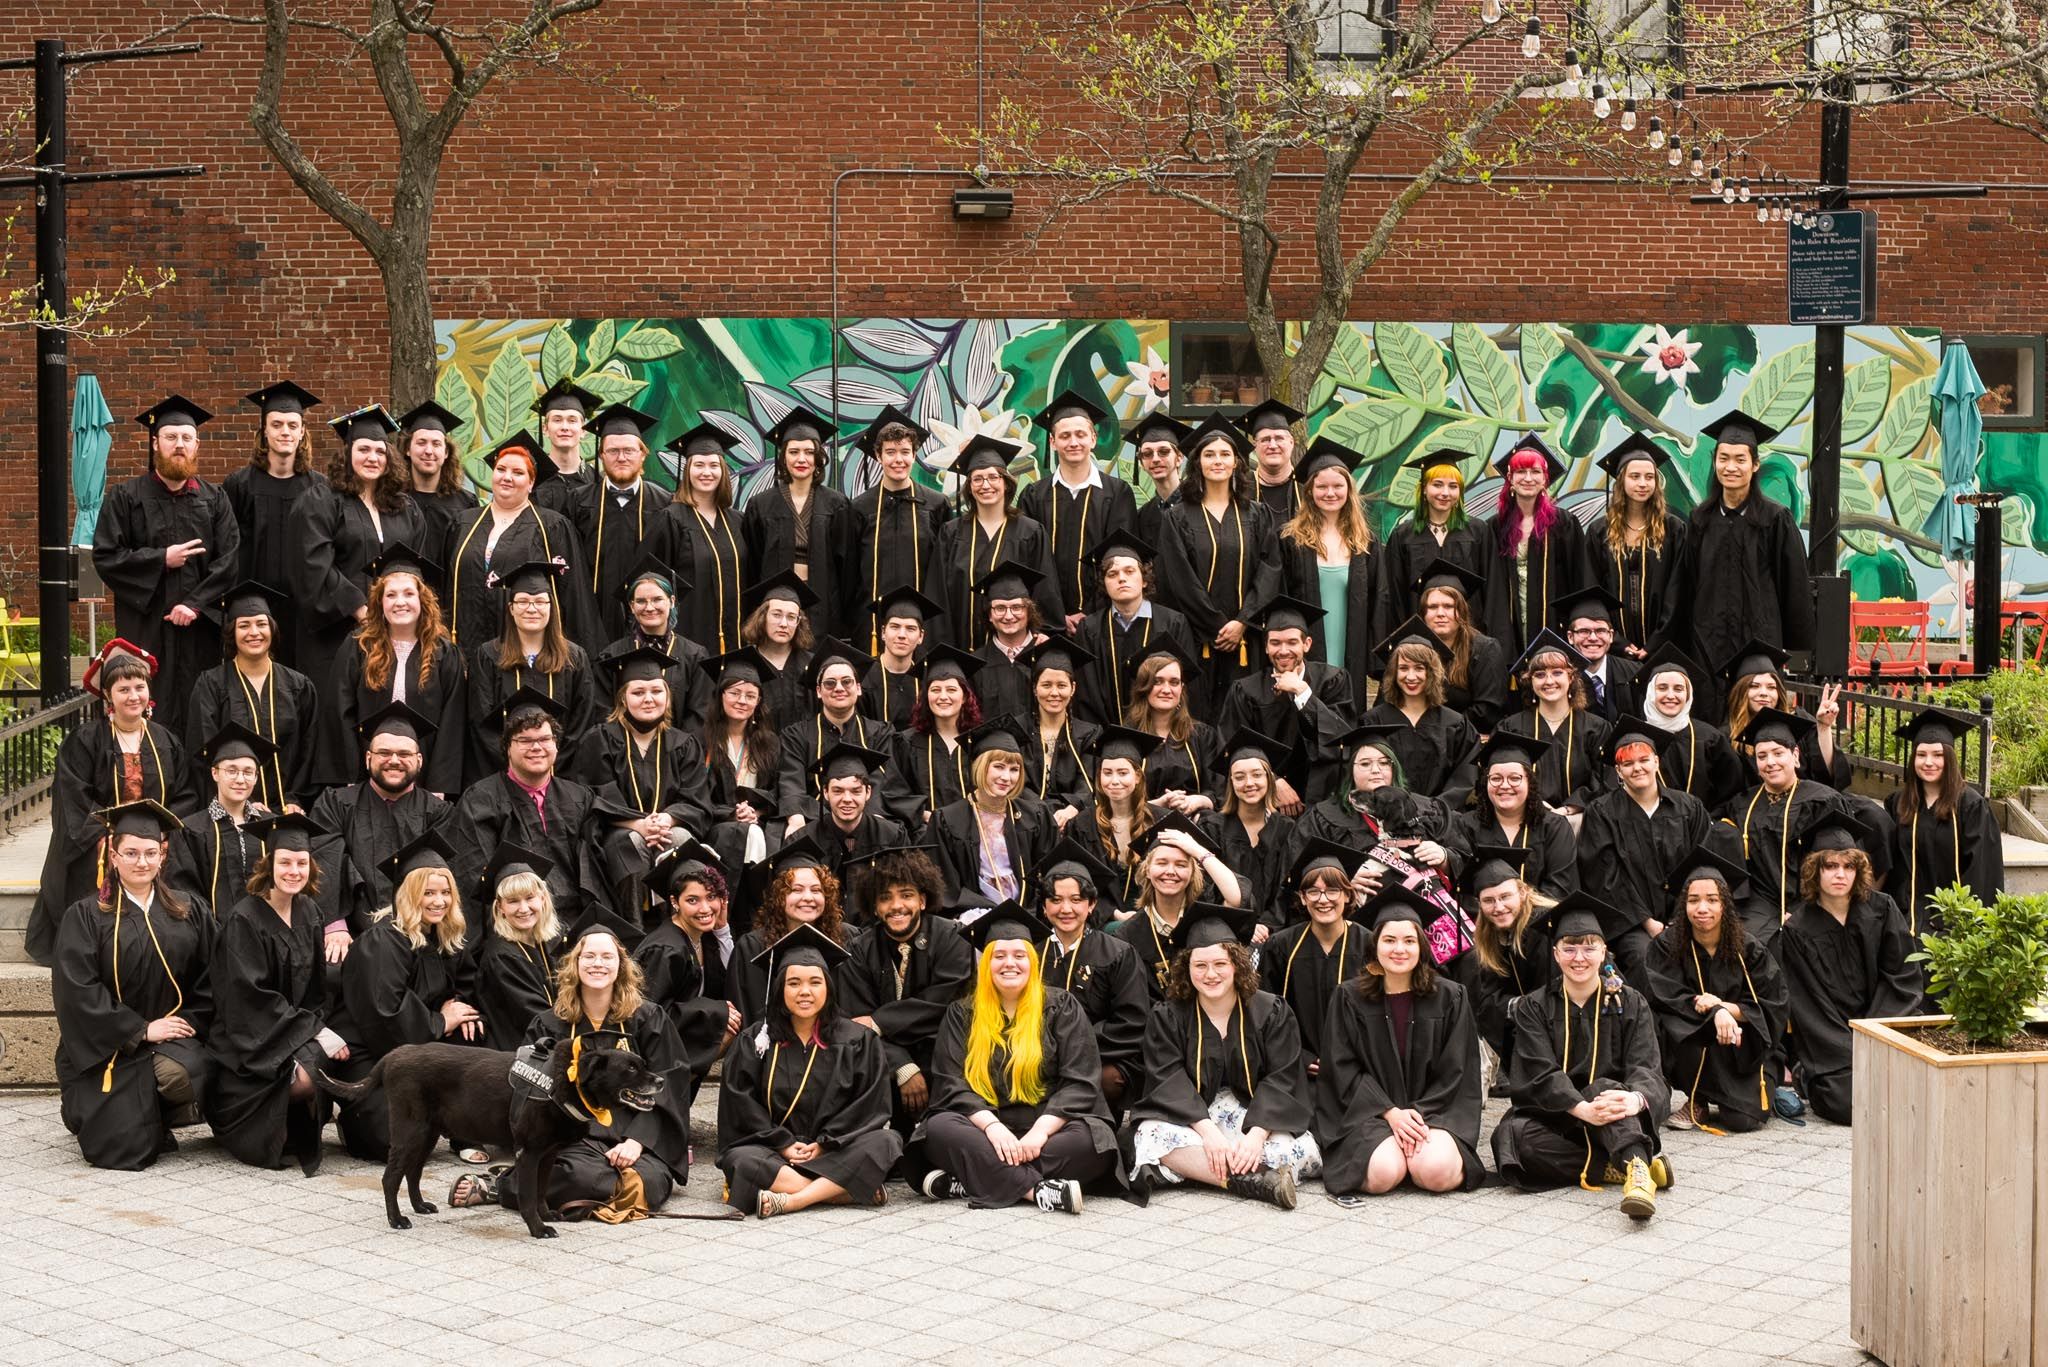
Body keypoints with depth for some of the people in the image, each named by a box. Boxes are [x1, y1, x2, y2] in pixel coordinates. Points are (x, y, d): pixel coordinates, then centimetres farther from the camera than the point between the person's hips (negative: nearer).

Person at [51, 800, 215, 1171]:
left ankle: (159, 1123, 2)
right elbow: (77, 990, -9)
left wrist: (190, 1023, -9)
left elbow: (208, 980, 8)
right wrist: (140, 1030, -12)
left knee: (177, 1073, -35)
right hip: (107, 1047, -2)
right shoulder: (86, 915, 0)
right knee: (124, 1149, -15)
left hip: (173, 1037, 2)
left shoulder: (190, 912, 11)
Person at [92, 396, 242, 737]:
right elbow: (104, 557, -2)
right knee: (149, 717, -4)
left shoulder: (214, 500, 10)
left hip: (201, 629, 2)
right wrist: (161, 559, -9)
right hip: (146, 628, -2)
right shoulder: (125, 497, 5)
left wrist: (195, 604, -12)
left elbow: (230, 560, 0)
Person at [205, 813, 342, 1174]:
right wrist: (315, 1031, -20)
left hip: (298, 1028, 6)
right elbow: (254, 996, -17)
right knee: (303, 1078, -32)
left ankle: (293, 1130, 2)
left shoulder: (308, 913, 8)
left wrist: (321, 1027, -4)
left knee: (336, 1066, -25)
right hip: (251, 1037, -6)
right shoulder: (244, 920, -13)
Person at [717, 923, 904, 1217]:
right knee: (740, 1159, -32)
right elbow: (740, 1104, 0)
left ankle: (790, 1200, -36)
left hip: (833, 1152, 0)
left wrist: (824, 1143, -11)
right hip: (775, 1152, 0)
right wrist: (782, 1143, -12)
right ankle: (850, 1191, -32)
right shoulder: (756, 1041, 6)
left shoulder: (858, 1041, 5)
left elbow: (870, 1104, 0)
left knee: (885, 1142, -29)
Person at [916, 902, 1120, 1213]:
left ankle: (969, 1181, -32)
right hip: (986, 1126, 0)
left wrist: (1041, 1130, -20)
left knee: (1095, 1138, -32)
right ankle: (1040, 1190, -37)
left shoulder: (1062, 1008, 6)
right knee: (938, 1129, -30)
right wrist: (991, 1126, -21)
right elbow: (952, 1083, -2)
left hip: (1047, 1126, 0)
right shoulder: (962, 1014, 9)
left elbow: (1080, 1082, -3)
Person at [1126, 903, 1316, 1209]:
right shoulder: (1167, 1017, 0)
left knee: (1303, 1150, -31)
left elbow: (1281, 1079, -10)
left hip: (1256, 1113, 0)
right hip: (1190, 1115, 0)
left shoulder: (1273, 1012, -1)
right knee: (1151, 1137, -35)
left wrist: (1256, 1134, -28)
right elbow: (1169, 1081, -12)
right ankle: (1252, 1179, -40)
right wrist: (1207, 1131, -29)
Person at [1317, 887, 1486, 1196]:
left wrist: (1419, 1113, -13)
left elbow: (1455, 1071, 2)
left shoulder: (1449, 998, 4)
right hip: (1369, 1112, -1)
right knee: (1384, 1175, -30)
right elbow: (1344, 1069, -1)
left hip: (1434, 1109, 1)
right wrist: (1390, 1112, -14)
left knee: (1437, 1173, -29)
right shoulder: (1349, 998, 3)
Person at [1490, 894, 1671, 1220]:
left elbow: (1646, 1069, -7)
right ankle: (1631, 1166, -32)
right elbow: (1542, 1074, -9)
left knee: (1603, 1086, -34)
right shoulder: (1534, 1008, 7)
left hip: (1616, 1120, -1)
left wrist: (1635, 1099, -34)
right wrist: (1582, 1109, -31)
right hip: (1555, 1117, 1)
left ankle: (1637, 1170, -57)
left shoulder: (1629, 1004, 7)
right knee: (1512, 1135, -32)